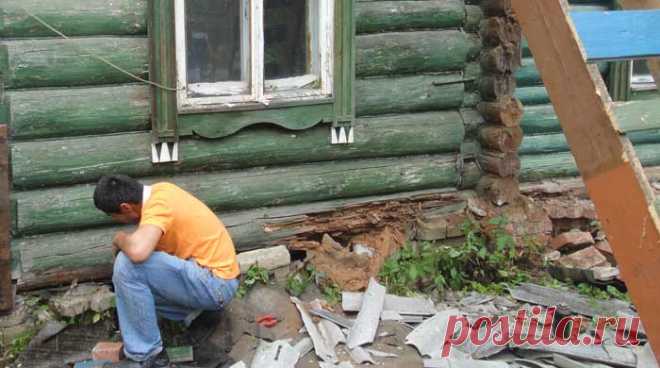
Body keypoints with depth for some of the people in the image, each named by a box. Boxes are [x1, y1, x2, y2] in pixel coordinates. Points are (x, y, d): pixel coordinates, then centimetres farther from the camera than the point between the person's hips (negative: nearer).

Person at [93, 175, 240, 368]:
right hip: (217, 275, 10)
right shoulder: (159, 191, 5)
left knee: (127, 265, -23)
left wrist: (120, 239, -17)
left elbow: (138, 251, -39)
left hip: (214, 284, -10)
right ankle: (190, 308, 11)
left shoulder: (158, 206, -22)